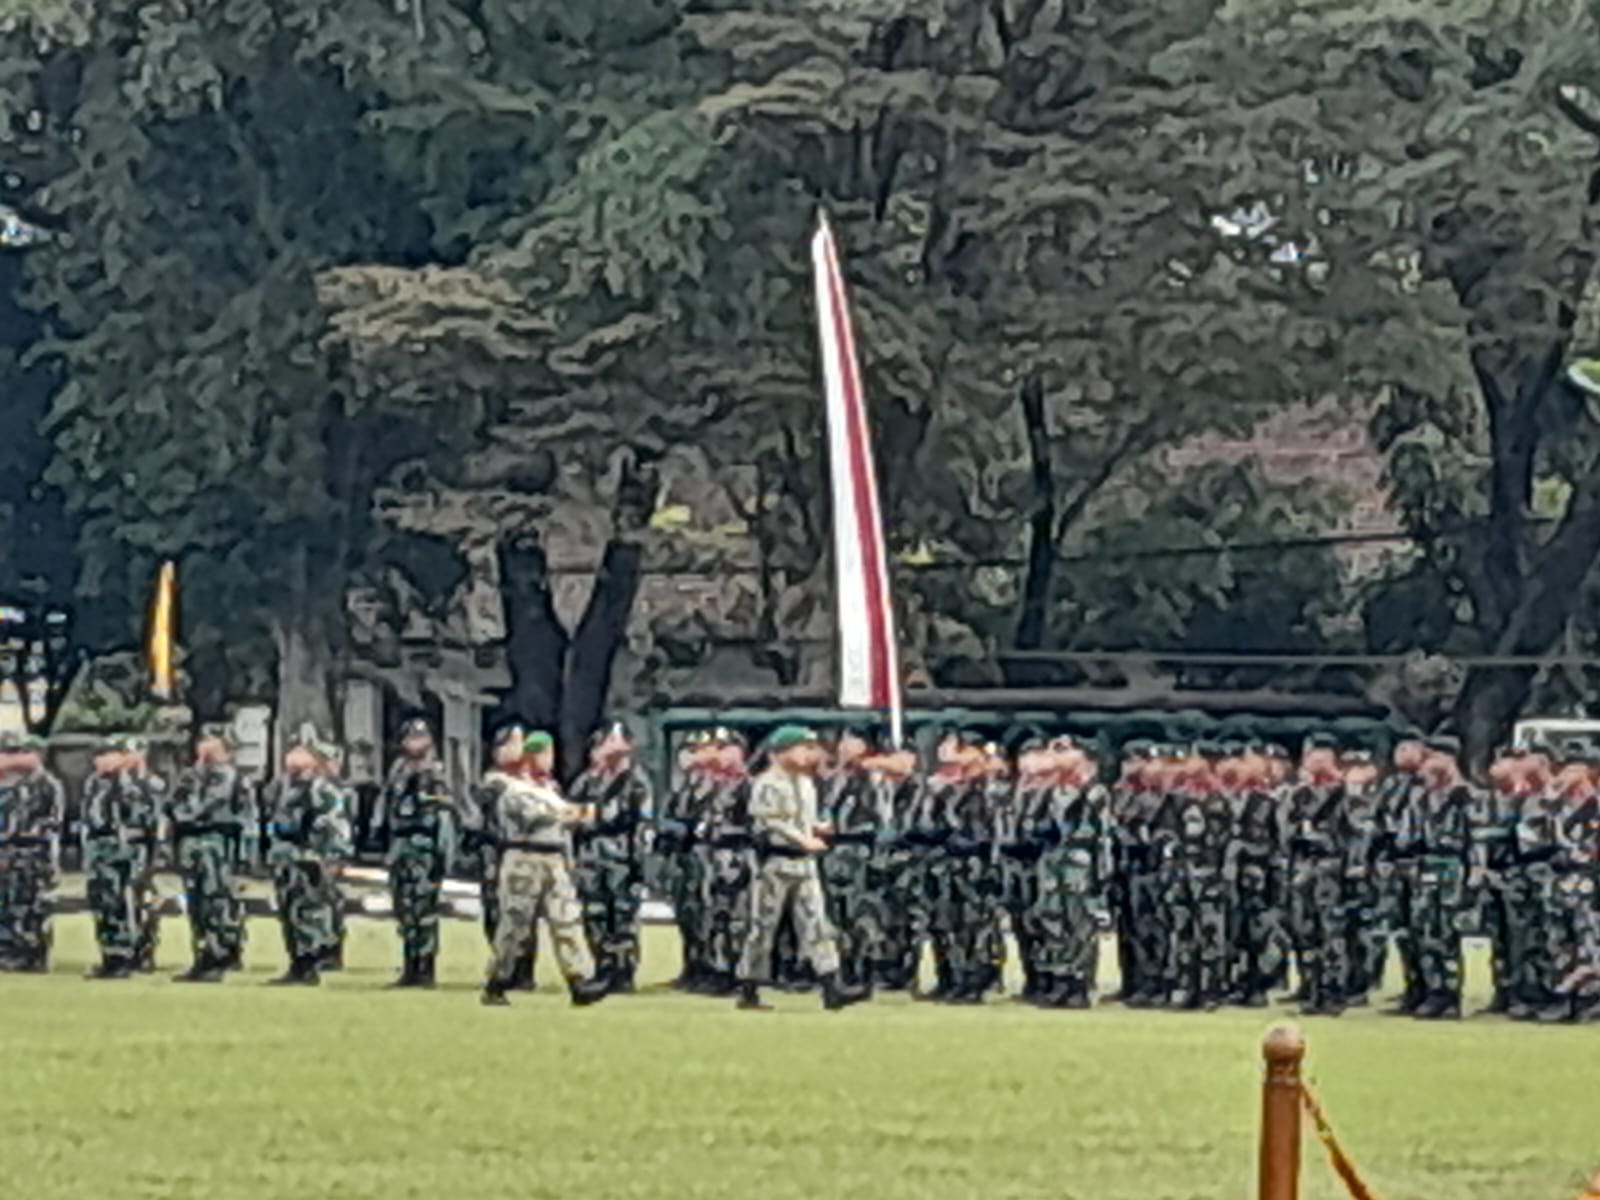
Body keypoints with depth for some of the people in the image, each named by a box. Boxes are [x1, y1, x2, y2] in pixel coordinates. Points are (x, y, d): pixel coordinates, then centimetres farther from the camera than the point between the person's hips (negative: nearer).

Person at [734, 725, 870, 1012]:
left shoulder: (806, 782, 16)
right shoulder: (768, 784, -11)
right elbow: (770, 823, -19)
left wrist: (817, 828, 3)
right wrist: (804, 840, -24)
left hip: (804, 860, 7)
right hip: (776, 860, -7)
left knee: (816, 923, -1)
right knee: (763, 925, 0)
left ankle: (832, 987, -6)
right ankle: (748, 990, 8)